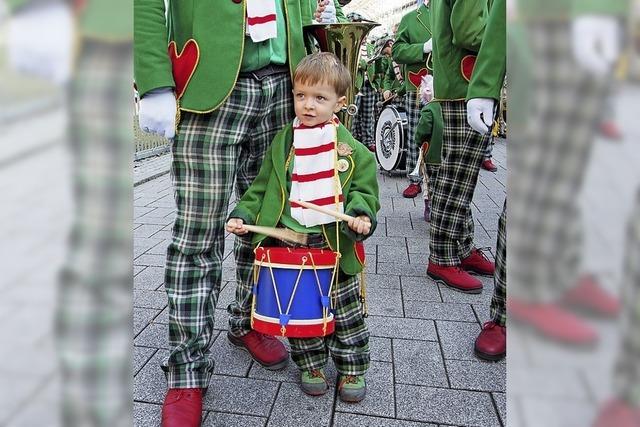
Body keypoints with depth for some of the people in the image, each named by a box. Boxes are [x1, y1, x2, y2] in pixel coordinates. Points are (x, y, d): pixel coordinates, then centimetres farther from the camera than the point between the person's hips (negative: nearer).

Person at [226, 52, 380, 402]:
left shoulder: (350, 149, -1)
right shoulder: (282, 143, 5)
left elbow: (364, 189, 1)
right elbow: (262, 187, 8)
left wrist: (360, 215, -18)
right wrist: (242, 215, -4)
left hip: (336, 245, -1)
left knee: (346, 313, 11)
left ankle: (352, 369, 30)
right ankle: (310, 365, 32)